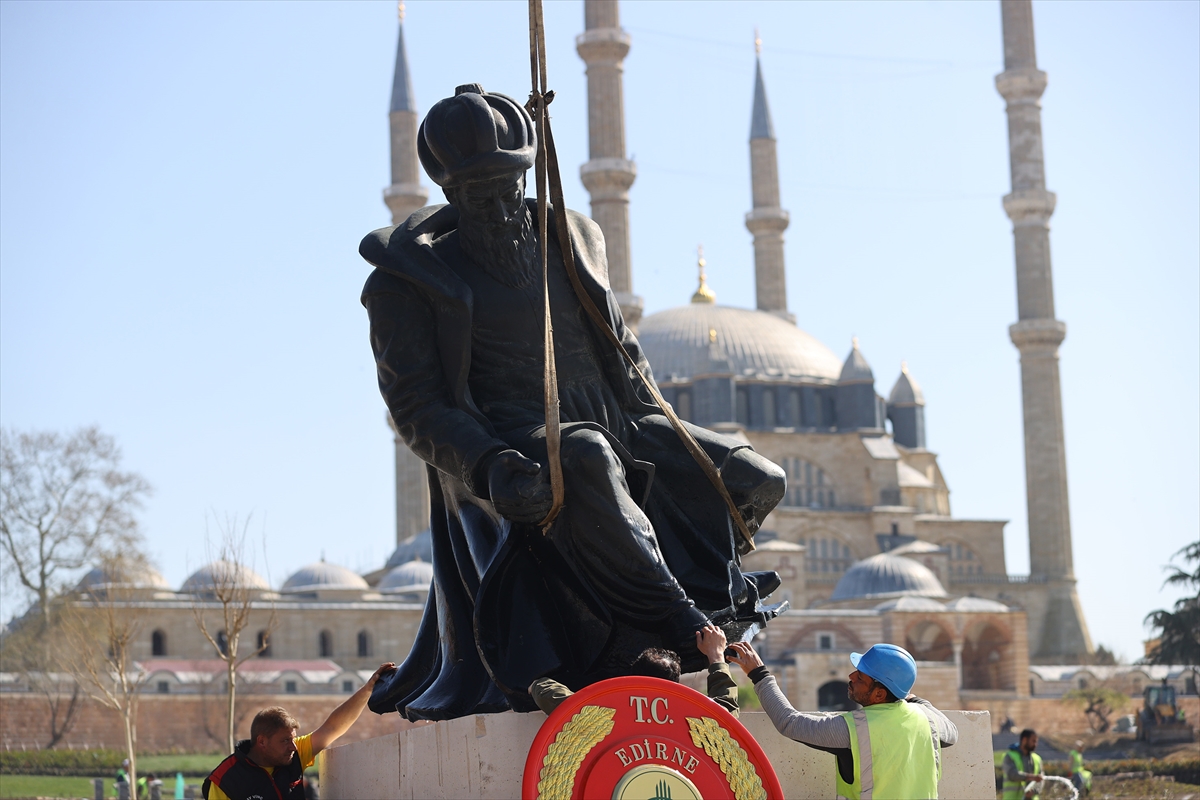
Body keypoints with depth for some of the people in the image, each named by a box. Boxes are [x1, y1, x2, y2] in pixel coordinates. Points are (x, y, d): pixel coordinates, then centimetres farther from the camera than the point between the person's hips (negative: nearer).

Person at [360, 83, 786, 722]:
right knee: (585, 461, -41)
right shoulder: (410, 280, 0)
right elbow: (416, 406, -7)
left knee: (753, 481, -7)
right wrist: (487, 465, -26)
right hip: (509, 450, -6)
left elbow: (621, 349, 22)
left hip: (611, 432, 6)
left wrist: (664, 441, 6)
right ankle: (685, 630, -36)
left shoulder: (573, 241, 16)